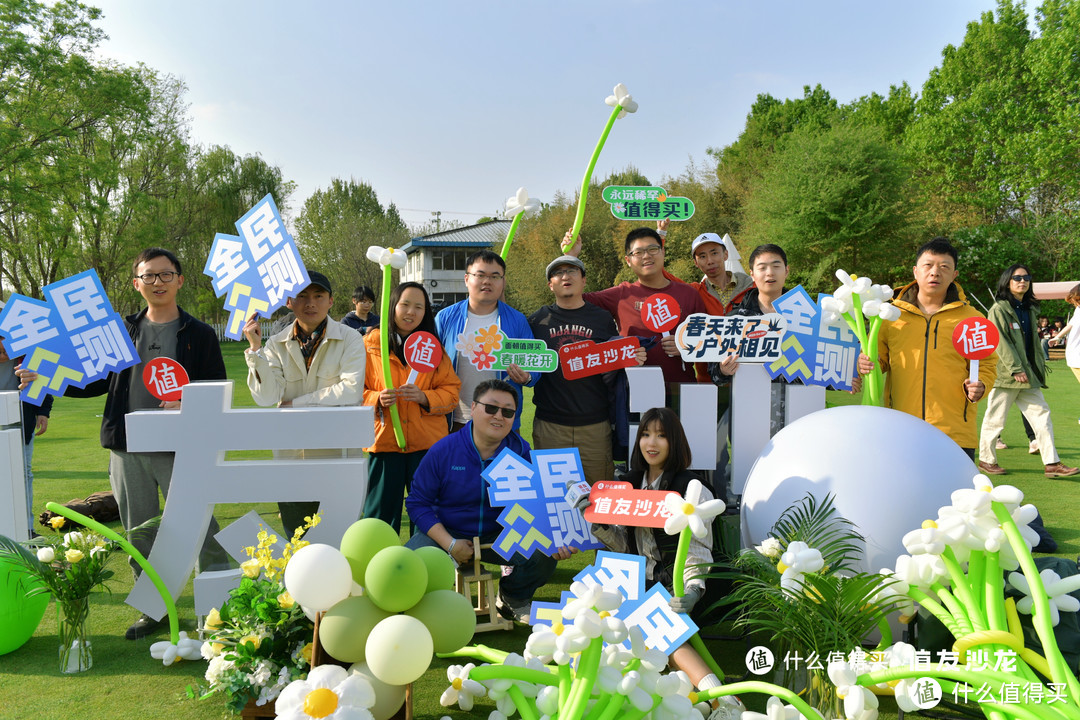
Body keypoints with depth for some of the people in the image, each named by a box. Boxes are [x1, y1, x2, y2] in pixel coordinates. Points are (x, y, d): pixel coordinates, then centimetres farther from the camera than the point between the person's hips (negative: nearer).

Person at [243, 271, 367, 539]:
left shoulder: (349, 340, -1)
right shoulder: (276, 344, 7)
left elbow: (351, 390, -15)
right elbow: (266, 397, -4)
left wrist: (295, 403, -10)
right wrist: (255, 349, -11)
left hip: (338, 455, -3)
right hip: (291, 456, 3)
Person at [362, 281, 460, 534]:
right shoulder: (371, 343, 5)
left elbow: (451, 392, 5)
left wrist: (424, 397, -13)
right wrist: (377, 399, -16)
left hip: (427, 445, 1)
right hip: (383, 441, -1)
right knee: (380, 515, 4)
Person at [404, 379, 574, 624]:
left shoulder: (520, 451, -7)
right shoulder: (443, 451, -12)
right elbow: (418, 502, -7)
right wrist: (450, 544, -18)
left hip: (501, 534, 2)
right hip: (446, 532, -1)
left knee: (545, 556, -23)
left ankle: (512, 598, 11)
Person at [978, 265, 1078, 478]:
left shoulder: (1029, 309, 16)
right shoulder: (998, 309, -7)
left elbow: (1034, 341, 23)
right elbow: (1000, 342, -14)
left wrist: (1040, 366, 16)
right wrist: (1015, 369, -19)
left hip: (1028, 375, 7)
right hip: (1004, 374, -7)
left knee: (1042, 415, 0)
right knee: (995, 419, 1)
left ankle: (1051, 463, 0)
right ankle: (986, 460, 15)